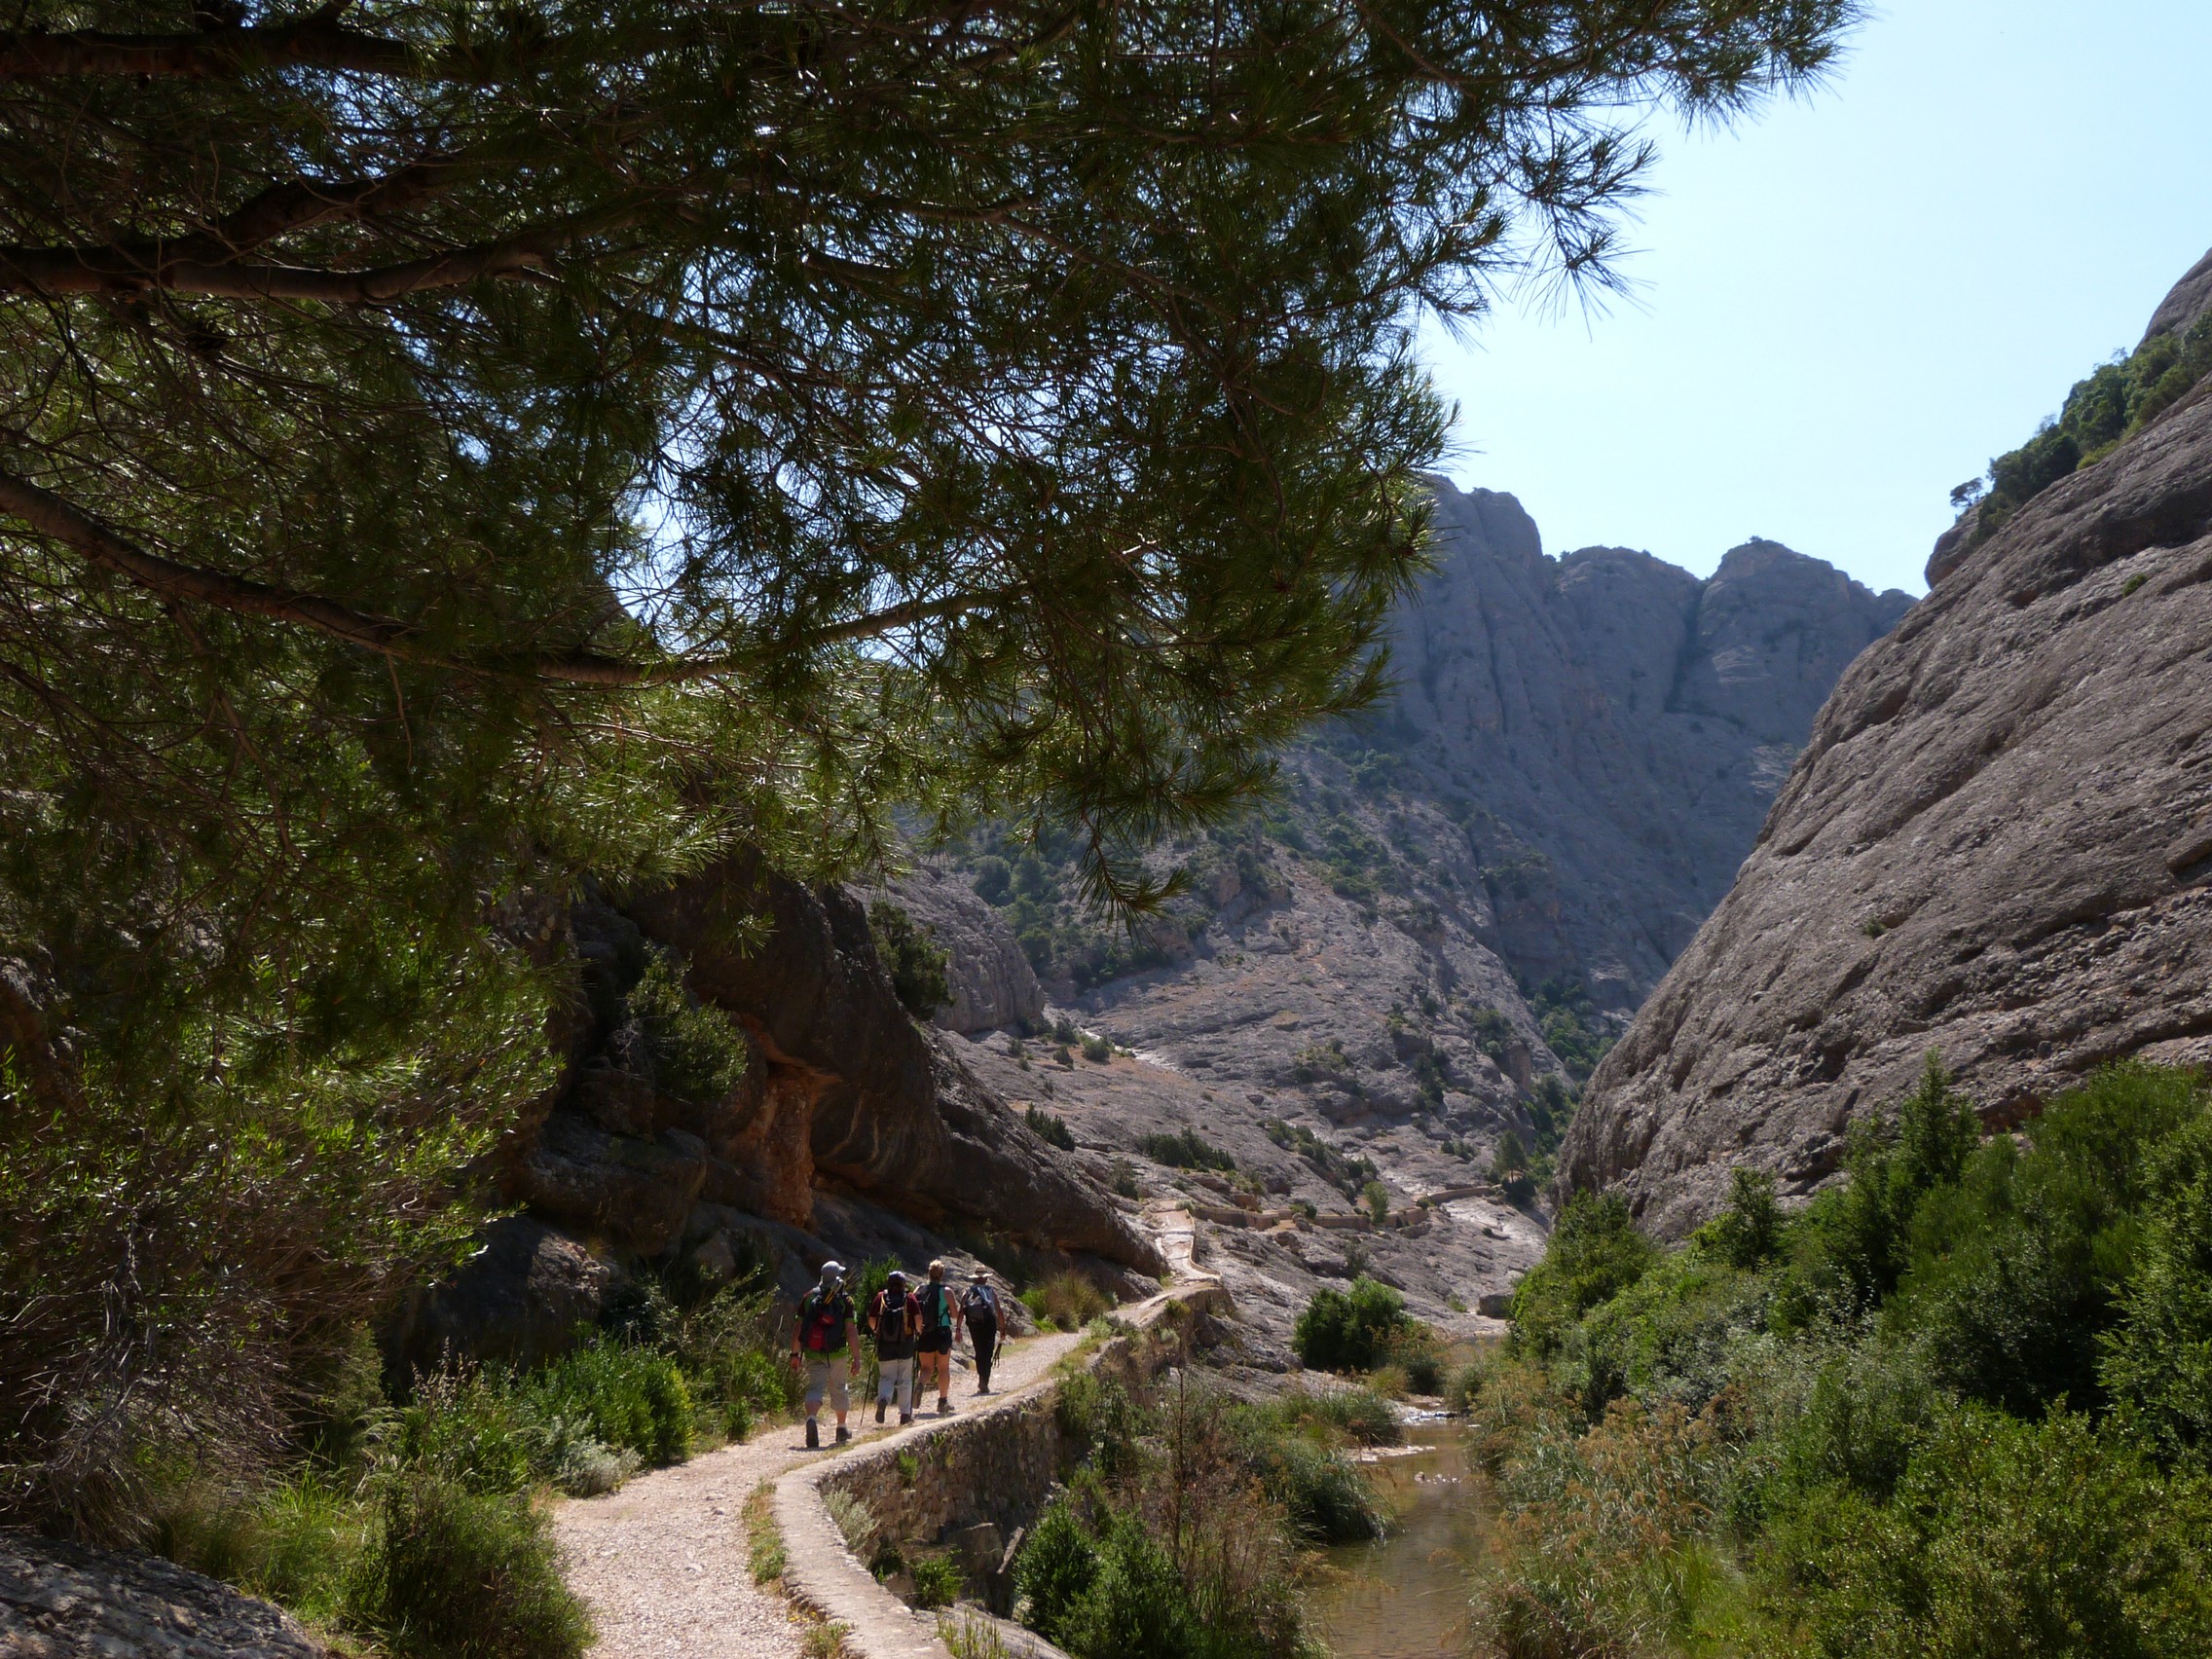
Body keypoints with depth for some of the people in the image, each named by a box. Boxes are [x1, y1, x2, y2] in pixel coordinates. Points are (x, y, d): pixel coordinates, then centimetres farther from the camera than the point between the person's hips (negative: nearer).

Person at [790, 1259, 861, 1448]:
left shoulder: (809, 1297, 3)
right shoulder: (845, 1301, -6)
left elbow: (798, 1328, 4)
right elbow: (851, 1331, -12)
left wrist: (795, 1353, 12)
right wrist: (856, 1357, -9)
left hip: (812, 1355, 1)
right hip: (837, 1355, -1)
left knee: (815, 1388, -2)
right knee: (838, 1389, 16)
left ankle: (811, 1418, -31)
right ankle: (841, 1429, 30)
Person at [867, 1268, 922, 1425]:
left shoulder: (881, 1297, 0)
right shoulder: (909, 1297, -3)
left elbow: (871, 1319, -3)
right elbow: (918, 1317, -10)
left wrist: (876, 1331, 16)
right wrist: (918, 1331, 9)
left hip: (884, 1344, 1)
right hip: (905, 1344, -1)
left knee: (886, 1377, 10)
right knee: (905, 1379, 11)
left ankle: (882, 1399, -19)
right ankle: (905, 1413, 12)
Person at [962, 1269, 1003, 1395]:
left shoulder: (968, 1292, 16)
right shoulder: (991, 1292, 16)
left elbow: (960, 1311, 5)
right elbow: (999, 1311, 11)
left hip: (973, 1323, 1)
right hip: (989, 1322, -1)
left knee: (979, 1352, 14)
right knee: (987, 1353, 3)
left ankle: (982, 1381, 8)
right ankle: (984, 1383, -5)